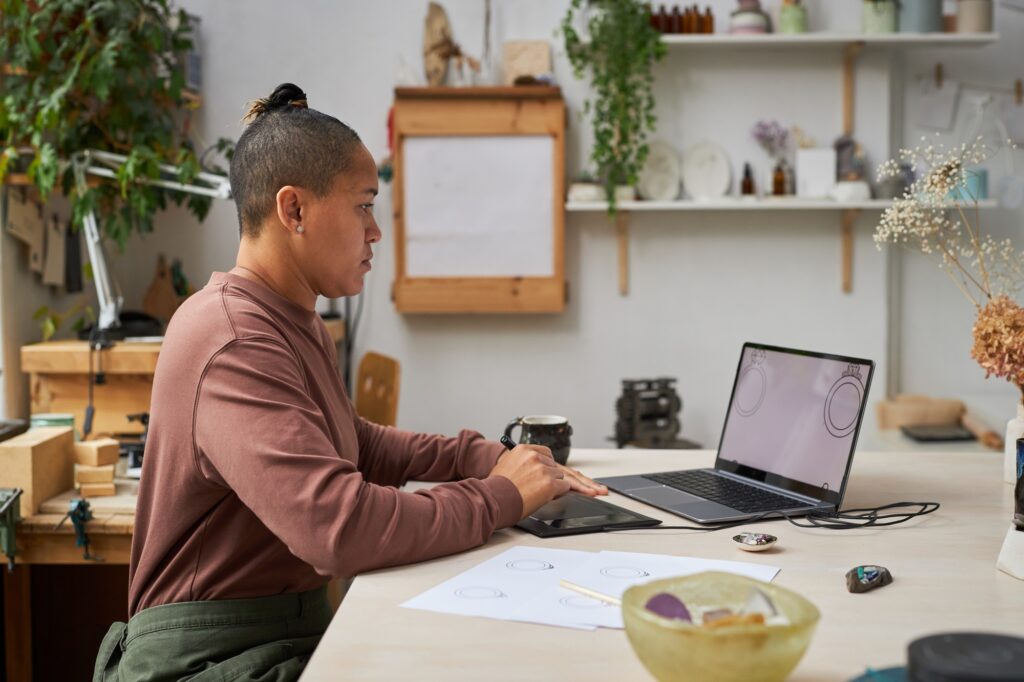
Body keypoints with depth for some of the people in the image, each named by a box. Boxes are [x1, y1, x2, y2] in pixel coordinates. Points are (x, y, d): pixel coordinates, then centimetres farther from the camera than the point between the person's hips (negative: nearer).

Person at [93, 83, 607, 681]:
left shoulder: (298, 324, 10)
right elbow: (341, 527, -29)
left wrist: (489, 458, 6)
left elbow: (361, 446, 21)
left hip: (298, 626, 9)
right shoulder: (235, 344, -21)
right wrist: (502, 495, -16)